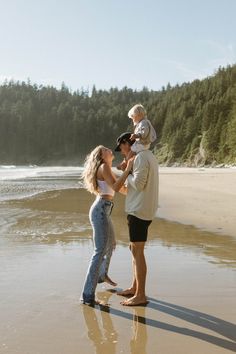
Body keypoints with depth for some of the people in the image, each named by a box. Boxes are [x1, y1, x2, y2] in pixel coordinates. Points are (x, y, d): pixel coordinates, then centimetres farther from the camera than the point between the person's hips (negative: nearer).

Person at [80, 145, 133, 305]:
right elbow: (116, 187, -23)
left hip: (104, 211, 11)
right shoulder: (104, 167, -10)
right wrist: (128, 169, -19)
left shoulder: (107, 169, 19)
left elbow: (122, 189, 22)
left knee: (110, 244, 28)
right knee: (100, 251, -14)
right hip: (100, 210, -11)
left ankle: (102, 274, 51)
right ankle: (88, 295, -12)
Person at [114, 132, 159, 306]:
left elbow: (138, 184, -21)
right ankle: (134, 288, 28)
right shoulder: (149, 156, 16)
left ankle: (141, 295, 3)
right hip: (144, 210, 10)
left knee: (137, 252, -5)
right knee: (135, 249, 17)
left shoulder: (141, 157, -15)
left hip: (139, 210, -10)